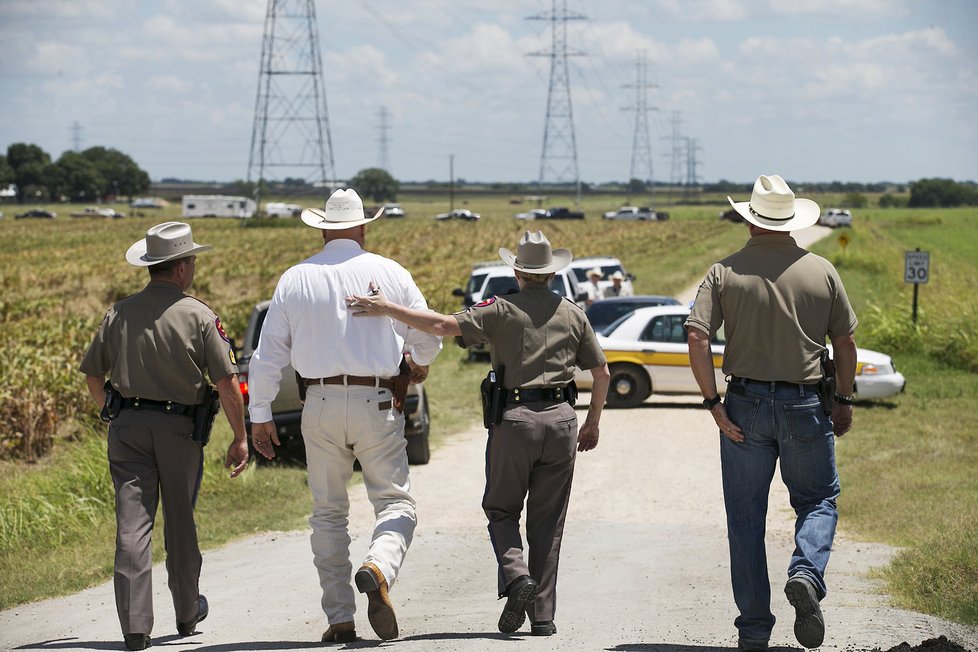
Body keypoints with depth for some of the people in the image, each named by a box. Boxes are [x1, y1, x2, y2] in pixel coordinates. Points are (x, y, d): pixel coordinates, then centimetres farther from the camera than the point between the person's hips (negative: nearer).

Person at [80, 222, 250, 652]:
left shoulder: (120, 314, 4)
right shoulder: (199, 316, -6)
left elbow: (92, 374, 12)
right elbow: (227, 381, -9)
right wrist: (240, 437, -2)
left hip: (127, 425, 2)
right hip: (180, 427, -1)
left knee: (132, 523, -2)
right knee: (180, 523, 14)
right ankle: (188, 612, 30)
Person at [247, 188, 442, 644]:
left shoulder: (295, 279, 4)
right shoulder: (390, 273, 1)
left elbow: (269, 353, 5)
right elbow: (428, 337, 10)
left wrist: (260, 414, 12)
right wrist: (419, 363, 33)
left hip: (320, 405, 2)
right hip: (376, 403, -2)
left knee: (328, 513, 10)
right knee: (395, 502, 4)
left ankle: (339, 618, 8)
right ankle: (378, 568, -27)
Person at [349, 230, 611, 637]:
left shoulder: (502, 310, -3)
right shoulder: (573, 314, 9)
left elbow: (444, 325, -14)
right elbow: (602, 374, 12)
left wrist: (387, 309, -9)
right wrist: (593, 423, 25)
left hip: (514, 420, -3)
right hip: (561, 420, 3)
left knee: (501, 509, 13)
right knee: (547, 523, 8)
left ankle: (516, 574, -13)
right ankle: (543, 615, 6)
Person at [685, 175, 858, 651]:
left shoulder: (725, 272, -1)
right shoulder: (821, 271, 1)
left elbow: (697, 338, -11)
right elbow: (845, 342, 3)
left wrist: (713, 404, -7)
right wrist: (844, 400, 14)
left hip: (745, 405, 0)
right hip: (805, 406, 0)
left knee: (746, 518, 8)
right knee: (819, 500, 16)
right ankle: (806, 574, -13)